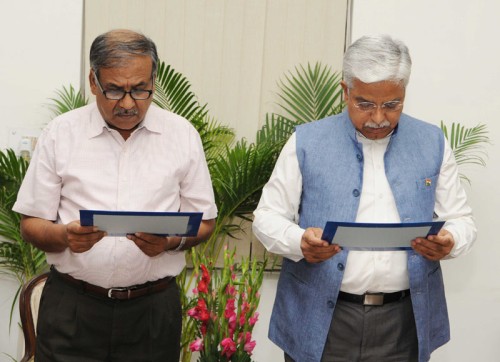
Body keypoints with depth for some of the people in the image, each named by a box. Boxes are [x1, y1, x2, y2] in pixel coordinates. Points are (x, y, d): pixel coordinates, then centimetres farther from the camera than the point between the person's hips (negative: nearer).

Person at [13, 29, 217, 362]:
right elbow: (31, 224, 2)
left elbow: (204, 222, 5)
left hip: (153, 309, 1)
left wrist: (172, 241, -16)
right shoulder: (60, 134, -1)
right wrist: (65, 236, -19)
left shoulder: (182, 135, 1)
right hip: (72, 308, 0)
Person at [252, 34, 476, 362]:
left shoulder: (433, 143, 5)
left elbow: (461, 221, 9)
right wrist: (300, 242, -20)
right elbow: (267, 216, 1)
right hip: (319, 321, -1)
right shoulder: (307, 142, -1)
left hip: (404, 323, 2)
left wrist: (448, 243, -15)